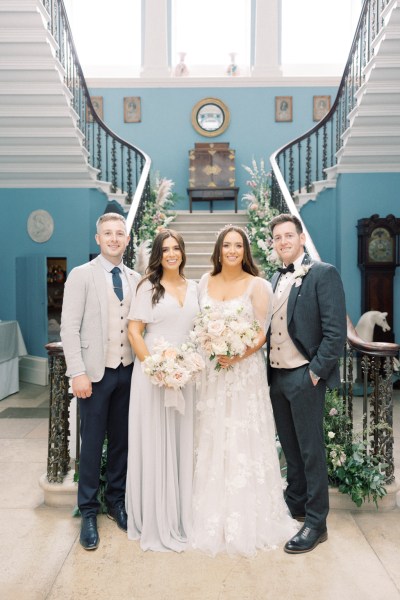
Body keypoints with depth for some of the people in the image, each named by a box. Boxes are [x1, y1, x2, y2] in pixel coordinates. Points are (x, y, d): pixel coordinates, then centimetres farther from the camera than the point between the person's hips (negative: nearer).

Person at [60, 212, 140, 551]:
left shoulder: (136, 279, 8)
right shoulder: (81, 275, -4)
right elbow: (69, 327, -9)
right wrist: (78, 373, -14)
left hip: (128, 371, 4)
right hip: (96, 372, -4)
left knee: (122, 440, 13)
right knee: (92, 443, 6)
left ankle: (117, 500, 32)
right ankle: (89, 511, 24)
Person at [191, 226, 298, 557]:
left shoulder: (258, 285, -3)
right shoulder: (206, 282, 9)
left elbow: (263, 332, -7)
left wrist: (238, 356, -20)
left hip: (245, 371, -4)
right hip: (210, 371, 4)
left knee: (244, 442, 2)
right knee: (212, 441, 11)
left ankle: (246, 519, 20)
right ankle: (213, 516, 28)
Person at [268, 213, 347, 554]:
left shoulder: (323, 274, -9)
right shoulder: (275, 280, 12)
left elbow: (336, 332, -14)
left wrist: (315, 372, -15)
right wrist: (268, 369, 5)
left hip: (304, 376, -6)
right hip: (277, 376, 7)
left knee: (311, 450, 4)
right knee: (290, 447, 18)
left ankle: (316, 523, 19)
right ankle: (295, 505, 36)